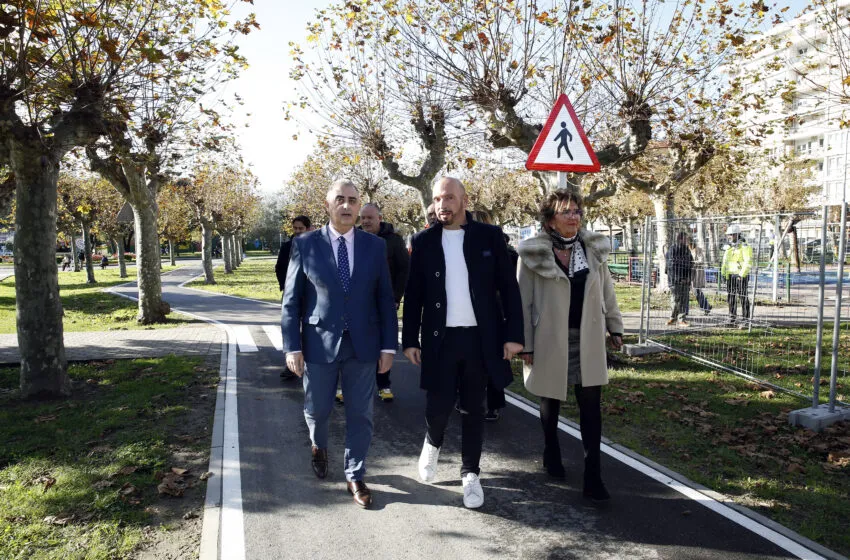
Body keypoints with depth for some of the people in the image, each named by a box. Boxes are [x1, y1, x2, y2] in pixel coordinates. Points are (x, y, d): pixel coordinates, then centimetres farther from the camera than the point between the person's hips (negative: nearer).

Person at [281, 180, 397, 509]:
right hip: (319, 343, -1)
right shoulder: (305, 244, -2)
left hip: (363, 344, 1)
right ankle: (318, 446, 48)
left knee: (360, 414, 7)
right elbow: (291, 300, -2)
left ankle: (355, 477, 25)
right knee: (317, 409, 14)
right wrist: (292, 346, -7)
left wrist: (388, 345, 0)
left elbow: (385, 299, 4)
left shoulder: (375, 246, 2)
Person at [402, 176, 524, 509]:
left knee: (473, 409, 9)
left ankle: (470, 474, 25)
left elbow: (508, 287, 1)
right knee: (438, 405, 1)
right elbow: (413, 294, 5)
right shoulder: (424, 241, 3)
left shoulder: (489, 236, 1)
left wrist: (514, 334, -5)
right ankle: (433, 443, 35)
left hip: (480, 337, 0)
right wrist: (410, 339, 1)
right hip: (440, 338, 0)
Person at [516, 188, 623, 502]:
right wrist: (525, 344, -9)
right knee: (551, 402, 14)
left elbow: (606, 291, 12)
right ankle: (551, 455, 39)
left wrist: (614, 326, 12)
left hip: (588, 340, 3)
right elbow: (524, 302, -8)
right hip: (550, 341, -2)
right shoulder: (533, 253, -9)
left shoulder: (593, 249, 3)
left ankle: (593, 478, 7)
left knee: (591, 408, 0)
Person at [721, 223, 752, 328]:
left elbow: (748, 262, -14)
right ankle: (732, 318, 21)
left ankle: (745, 320, -1)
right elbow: (725, 261, 21)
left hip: (741, 275, -7)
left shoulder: (744, 247, -9)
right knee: (730, 297, 11)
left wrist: (741, 274, -19)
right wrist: (723, 272, 11)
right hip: (730, 275, 7)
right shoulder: (729, 247, 15)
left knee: (743, 298, -5)